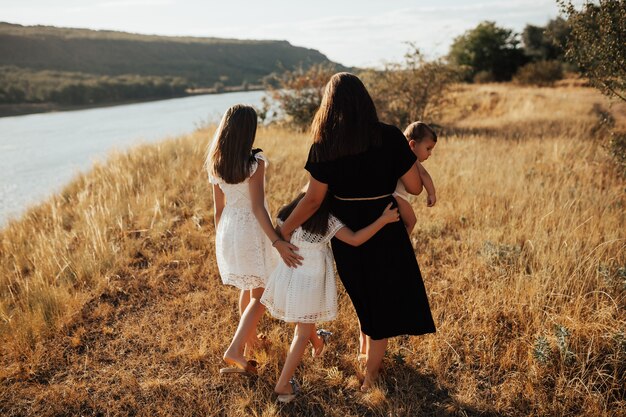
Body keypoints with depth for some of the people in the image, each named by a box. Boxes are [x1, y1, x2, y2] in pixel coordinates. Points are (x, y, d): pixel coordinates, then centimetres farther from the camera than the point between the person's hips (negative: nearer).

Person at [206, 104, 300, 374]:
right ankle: (234, 350, -1)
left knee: (246, 288, 26)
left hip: (228, 230, 7)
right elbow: (257, 207, -23)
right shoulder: (255, 162, -18)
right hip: (251, 230, -7)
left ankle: (249, 338, 41)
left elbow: (218, 207, 7)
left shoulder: (215, 164, 0)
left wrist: (220, 240, 18)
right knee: (259, 295, 6)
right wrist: (276, 241, -25)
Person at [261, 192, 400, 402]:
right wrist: (383, 219, -20)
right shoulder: (327, 221, -19)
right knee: (303, 332, 8)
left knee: (303, 321, 31)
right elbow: (355, 240, -23)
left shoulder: (290, 212, -6)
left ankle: (317, 344, 60)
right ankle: (282, 385, 8)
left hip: (288, 276, 5)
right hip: (310, 281, -5)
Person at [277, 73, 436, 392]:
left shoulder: (323, 146, -13)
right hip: (384, 231, -2)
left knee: (362, 293, 29)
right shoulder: (389, 137, -15)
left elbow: (313, 199, -14)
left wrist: (283, 231, -5)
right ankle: (371, 372, 29)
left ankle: (365, 348, 48)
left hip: (346, 233, 2)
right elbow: (415, 188, -10)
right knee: (384, 298, 18)